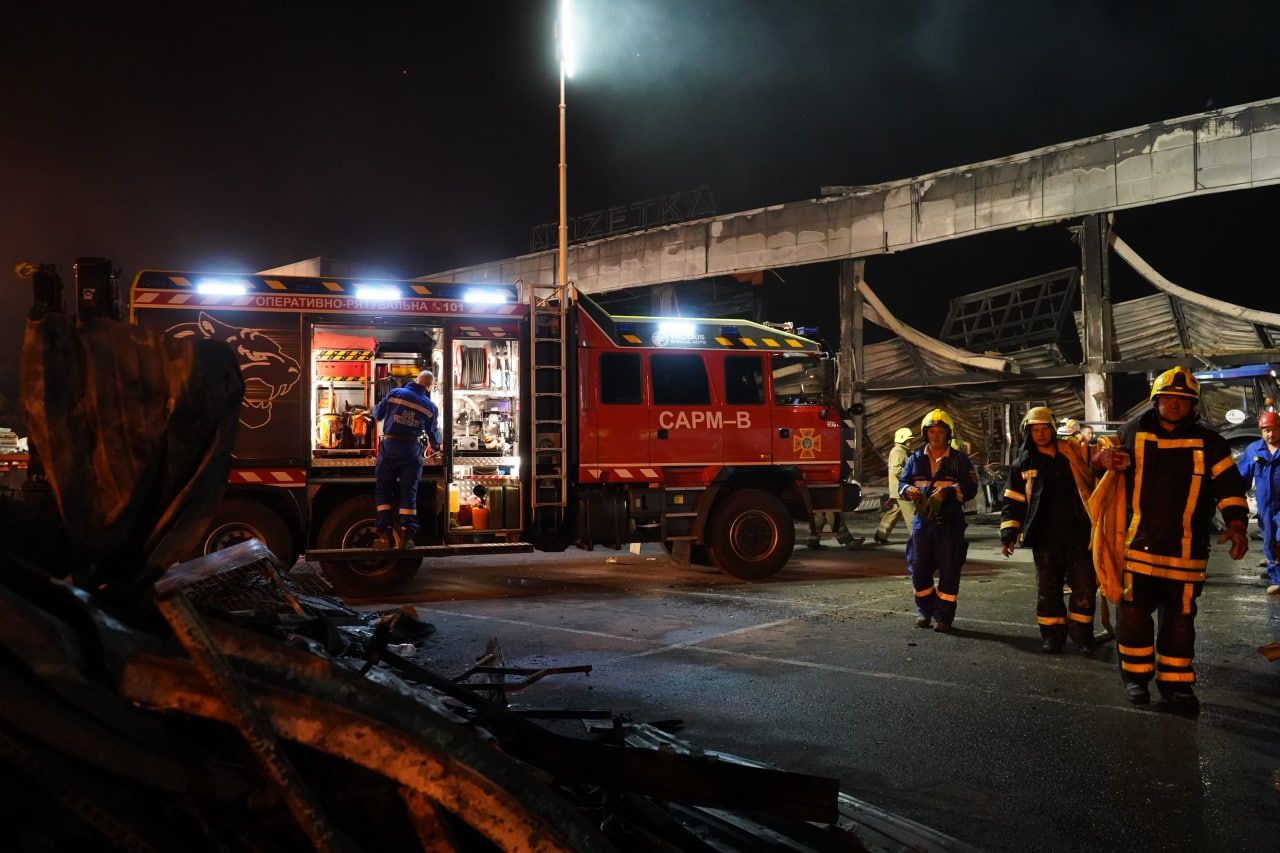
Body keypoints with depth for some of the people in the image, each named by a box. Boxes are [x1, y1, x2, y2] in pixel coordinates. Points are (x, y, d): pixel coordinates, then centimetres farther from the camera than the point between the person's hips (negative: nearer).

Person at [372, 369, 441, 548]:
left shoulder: (394, 393, 0)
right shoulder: (430, 406, 4)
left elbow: (377, 414, 7)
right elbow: (434, 433, 15)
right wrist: (436, 447, 37)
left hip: (389, 448, 0)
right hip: (412, 451, 0)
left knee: (383, 491, 7)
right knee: (409, 493, 5)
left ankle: (385, 535, 1)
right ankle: (406, 535, -3)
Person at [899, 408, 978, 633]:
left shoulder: (959, 461, 1)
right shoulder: (915, 459, 10)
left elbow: (970, 488, -7)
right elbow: (902, 483, 8)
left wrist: (948, 492, -24)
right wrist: (910, 490, -16)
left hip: (950, 524, -2)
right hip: (922, 521, 3)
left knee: (949, 571, 0)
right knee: (919, 569, 7)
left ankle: (944, 616, 9)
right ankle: (925, 611, 26)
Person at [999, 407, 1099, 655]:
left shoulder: (1076, 452, 3)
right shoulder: (1023, 464, 8)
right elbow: (1013, 502, 9)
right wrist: (1008, 534, 3)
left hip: (1078, 532, -1)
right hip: (1045, 536, 1)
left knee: (1085, 586, 2)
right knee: (1048, 588, 7)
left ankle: (1081, 632, 17)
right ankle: (1053, 634, 20)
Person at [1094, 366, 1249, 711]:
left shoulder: (1208, 441, 1)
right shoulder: (1133, 432, 4)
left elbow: (1229, 485, 0)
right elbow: (1099, 457, 17)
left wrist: (1236, 525, -12)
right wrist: (1105, 458, -8)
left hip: (1185, 549, 0)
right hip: (1138, 543, 0)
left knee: (1180, 617, 7)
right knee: (1134, 613, 3)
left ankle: (1175, 681, 19)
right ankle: (1135, 675, 19)